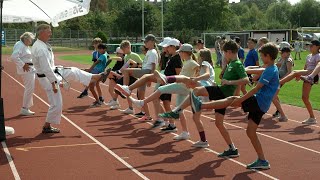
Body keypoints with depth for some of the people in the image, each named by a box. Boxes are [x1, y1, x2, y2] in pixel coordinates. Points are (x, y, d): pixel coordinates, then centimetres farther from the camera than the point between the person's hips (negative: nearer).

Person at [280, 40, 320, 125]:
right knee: (305, 97, 5)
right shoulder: (309, 56, 23)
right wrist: (300, 75, 6)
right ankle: (312, 118, 11)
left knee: (295, 72, -29)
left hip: (313, 76, -9)